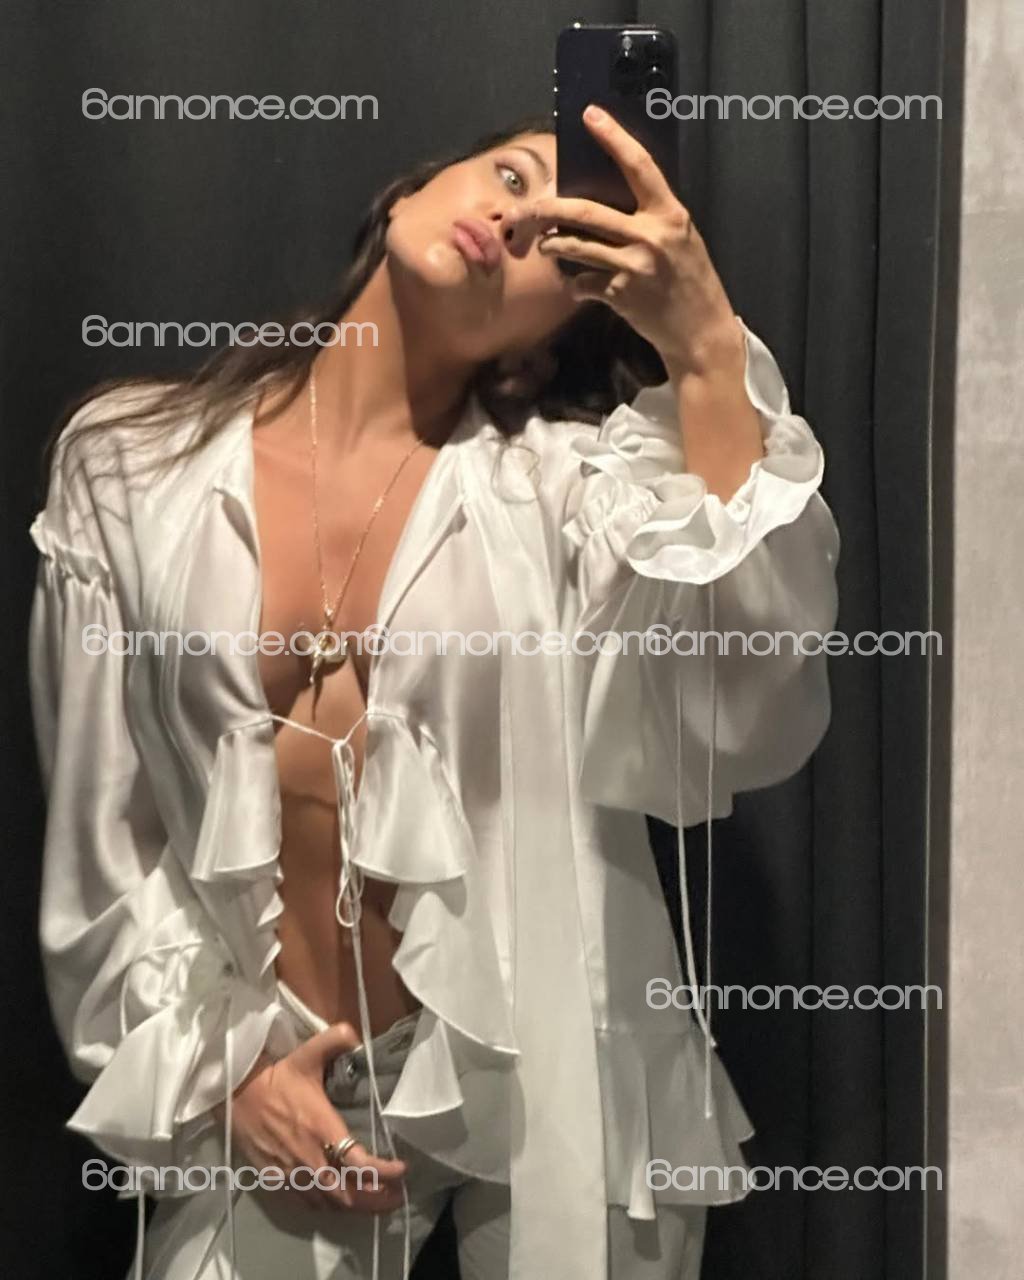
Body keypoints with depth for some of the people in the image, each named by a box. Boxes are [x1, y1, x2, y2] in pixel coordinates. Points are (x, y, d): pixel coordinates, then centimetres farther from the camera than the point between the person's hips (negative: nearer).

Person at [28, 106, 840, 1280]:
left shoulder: (569, 472, -7)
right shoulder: (132, 463, -2)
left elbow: (752, 712, -23)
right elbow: (103, 836, 2)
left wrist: (709, 349, -25)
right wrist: (221, 1063, -5)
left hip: (549, 1068, 0)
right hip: (276, 1088, 1)